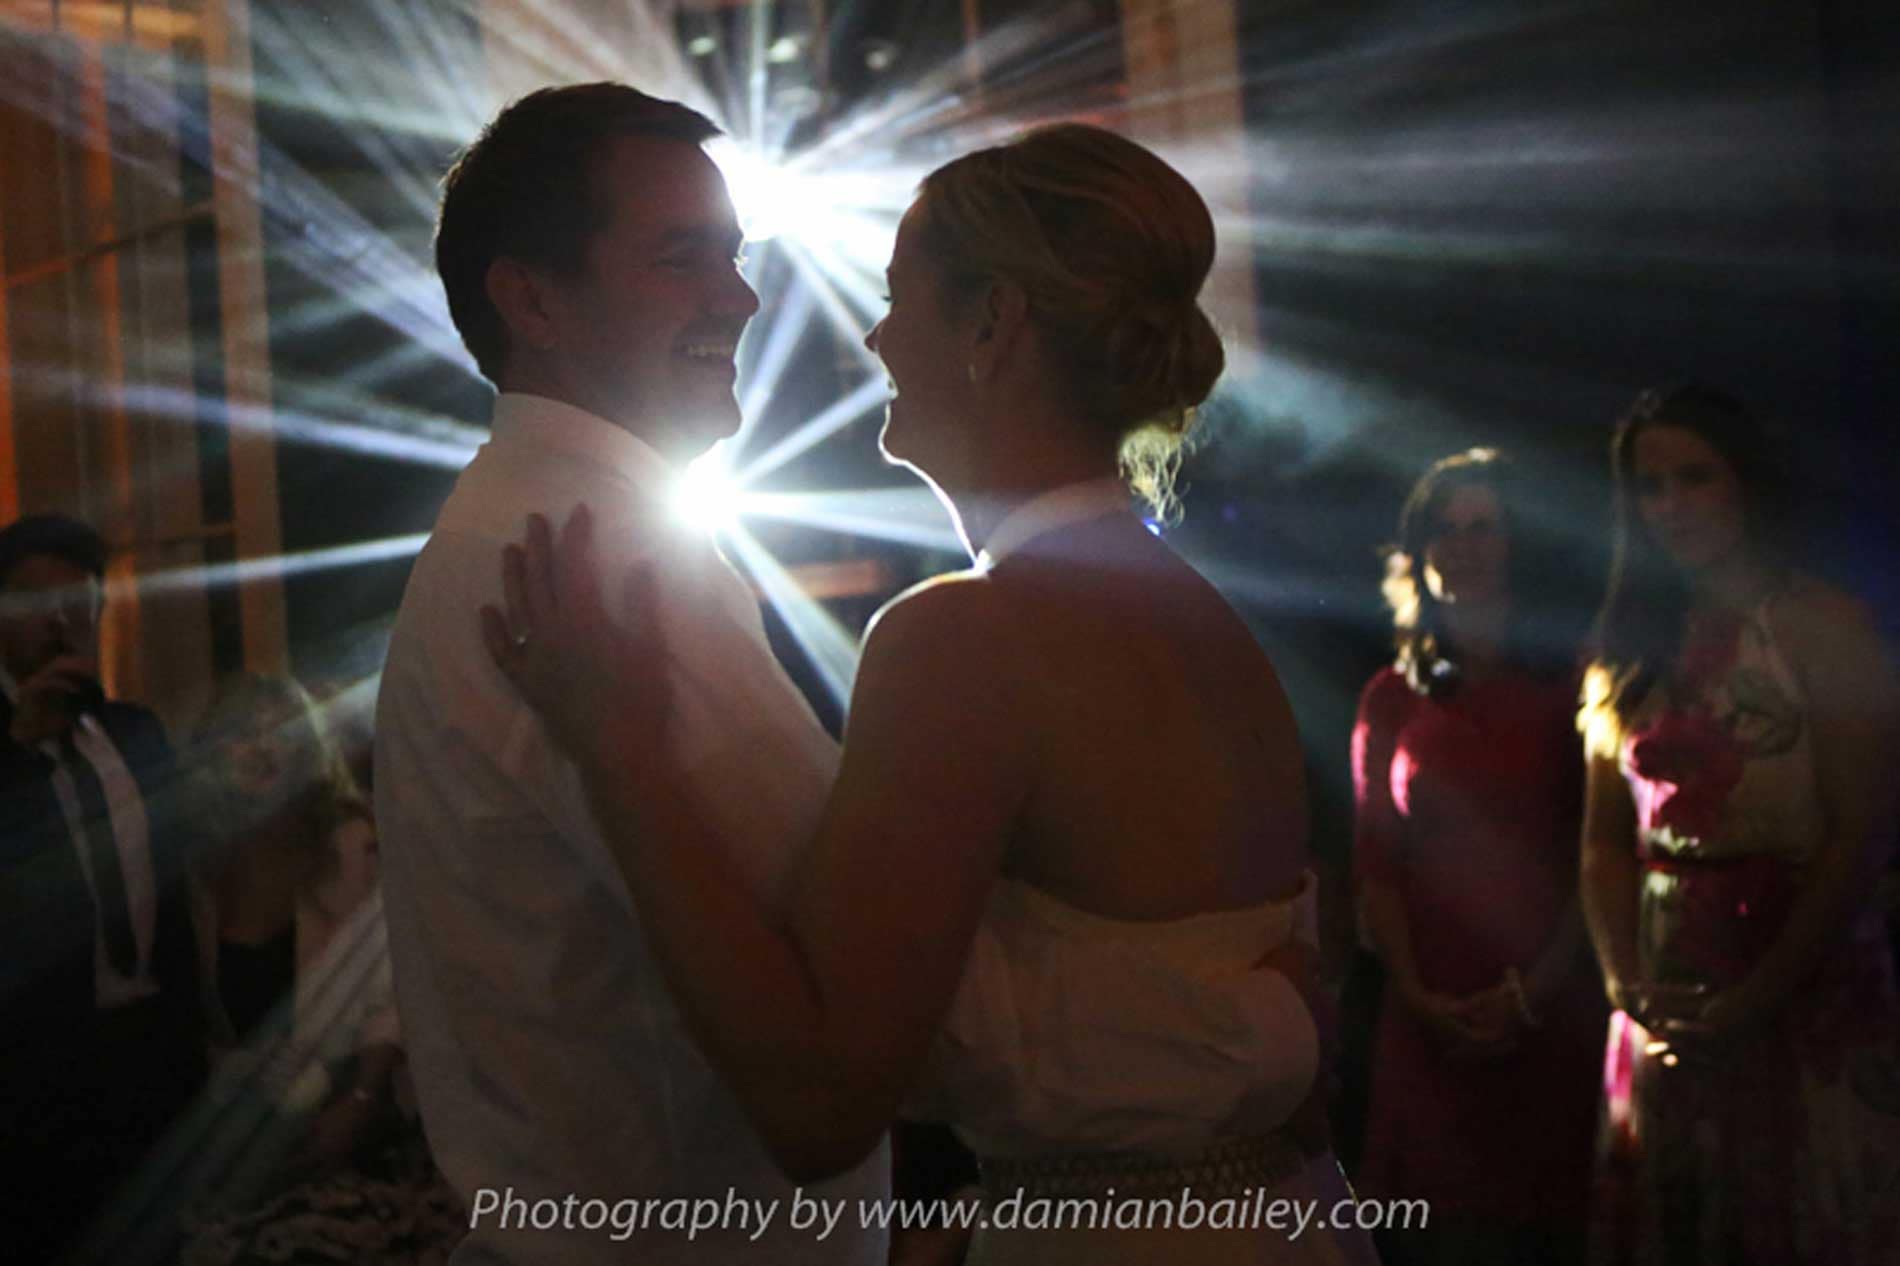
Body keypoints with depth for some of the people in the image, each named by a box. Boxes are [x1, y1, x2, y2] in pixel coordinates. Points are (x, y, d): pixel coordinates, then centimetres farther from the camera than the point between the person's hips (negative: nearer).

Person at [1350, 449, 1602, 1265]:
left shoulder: (1569, 687, 5)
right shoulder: (1393, 697, 11)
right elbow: (1375, 861, 7)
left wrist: (1535, 991, -11)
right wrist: (1417, 996, -6)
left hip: (1550, 1016, -1)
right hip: (1427, 1021, 1)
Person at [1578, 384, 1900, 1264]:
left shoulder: (1822, 628, -4)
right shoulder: (1634, 646, 12)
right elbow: (1607, 839, 9)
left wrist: (1755, 1002, -16)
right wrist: (1627, 984, -7)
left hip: (1806, 991, -5)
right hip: (1669, 1005, 5)